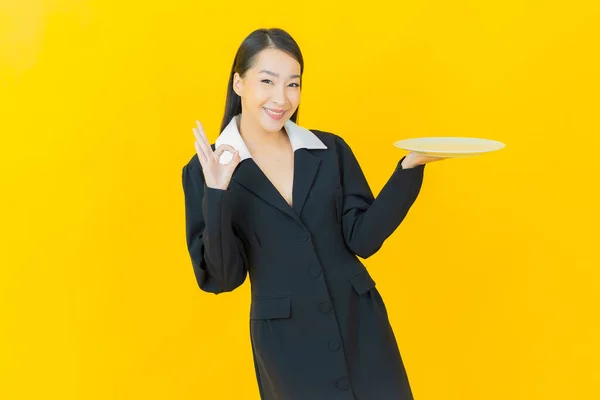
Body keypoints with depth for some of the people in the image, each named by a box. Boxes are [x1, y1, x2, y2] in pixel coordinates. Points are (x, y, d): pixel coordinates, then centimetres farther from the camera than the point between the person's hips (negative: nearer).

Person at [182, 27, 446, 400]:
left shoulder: (331, 149, 3)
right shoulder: (207, 170, -5)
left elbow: (363, 239, -2)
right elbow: (221, 278, -10)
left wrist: (409, 166, -11)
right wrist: (217, 193, -23)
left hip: (361, 328, 3)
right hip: (287, 342, -2)